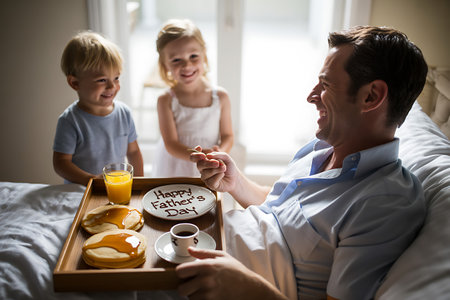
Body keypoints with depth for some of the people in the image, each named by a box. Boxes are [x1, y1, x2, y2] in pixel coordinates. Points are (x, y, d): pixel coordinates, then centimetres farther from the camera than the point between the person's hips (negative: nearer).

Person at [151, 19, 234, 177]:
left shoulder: (220, 97, -10)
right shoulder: (166, 101, -15)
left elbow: (227, 136, -3)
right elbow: (171, 144, -16)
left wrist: (219, 153, -25)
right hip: (173, 172, -1)